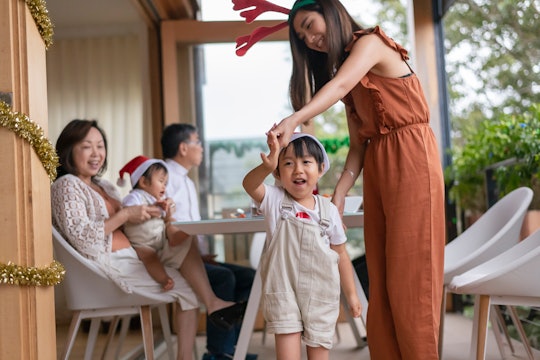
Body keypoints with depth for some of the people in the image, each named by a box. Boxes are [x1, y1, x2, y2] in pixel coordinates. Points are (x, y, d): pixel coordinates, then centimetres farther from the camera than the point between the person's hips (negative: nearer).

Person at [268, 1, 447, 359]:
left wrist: (294, 119, -40)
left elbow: (339, 86, -24)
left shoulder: (371, 42, -3)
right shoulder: (349, 67, 19)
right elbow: (358, 141, 10)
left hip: (411, 160, -8)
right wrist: (338, 195, -3)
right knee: (380, 279, 4)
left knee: (410, 276, -7)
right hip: (376, 169, 8)